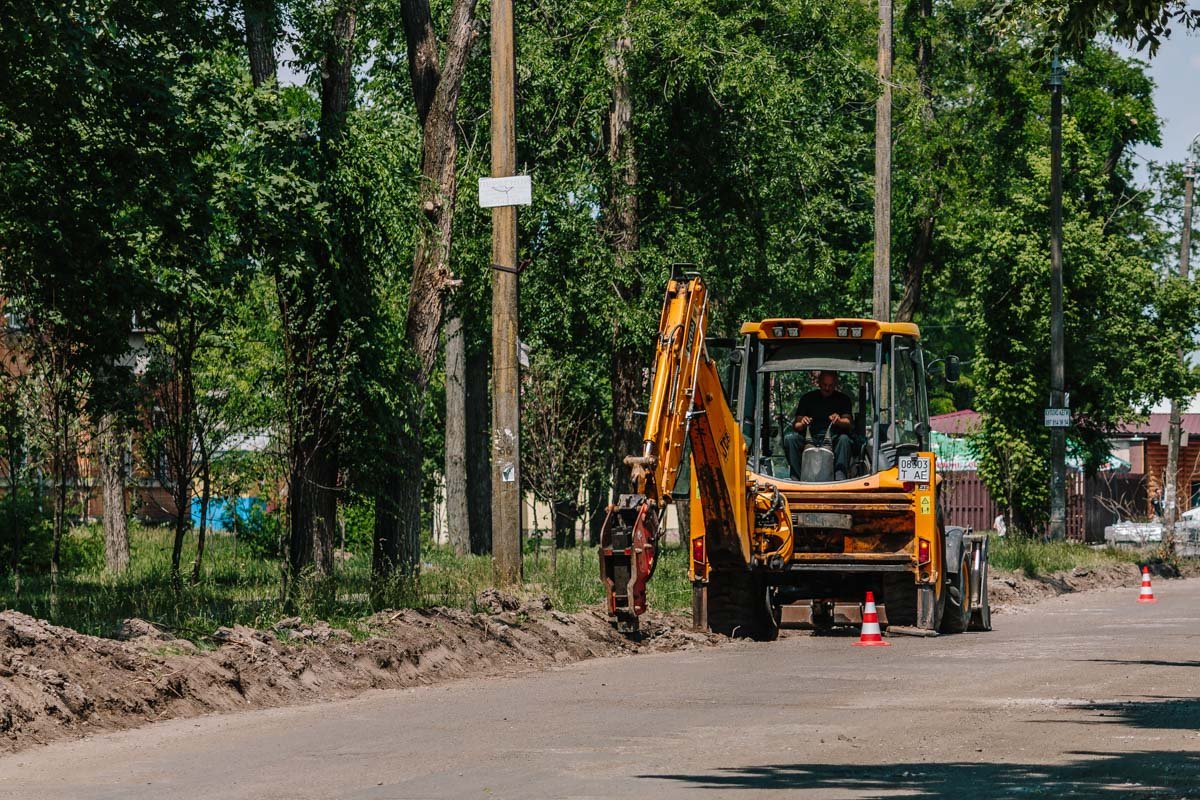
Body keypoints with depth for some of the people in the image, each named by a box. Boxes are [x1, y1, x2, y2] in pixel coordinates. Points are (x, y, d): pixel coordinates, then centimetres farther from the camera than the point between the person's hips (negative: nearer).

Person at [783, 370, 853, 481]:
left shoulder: (843, 399, 10)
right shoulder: (808, 398, 12)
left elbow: (849, 422, -5)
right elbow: (796, 425, 4)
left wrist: (839, 421, -29)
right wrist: (802, 424, -22)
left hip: (833, 440, -1)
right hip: (810, 438, 1)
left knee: (844, 438, -34)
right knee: (789, 438, -26)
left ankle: (840, 475, -41)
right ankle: (795, 477, -29)